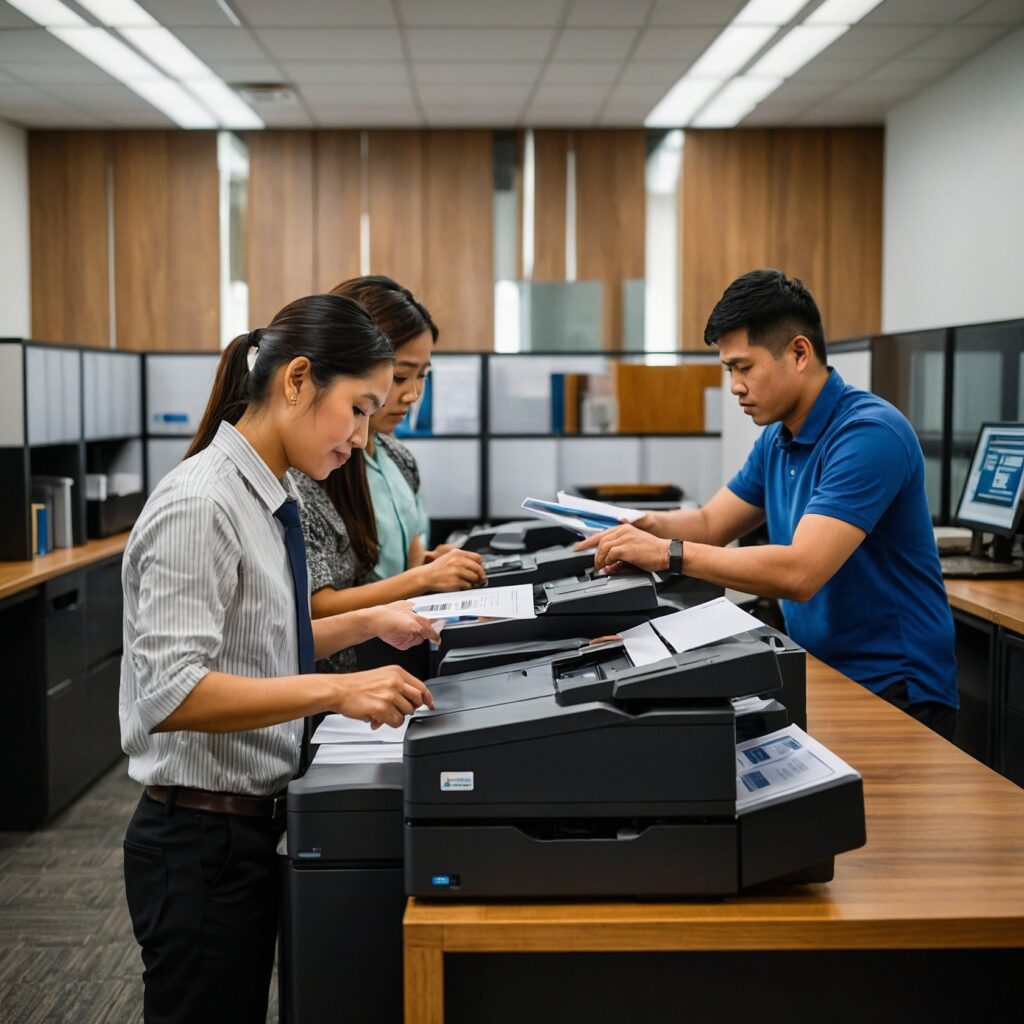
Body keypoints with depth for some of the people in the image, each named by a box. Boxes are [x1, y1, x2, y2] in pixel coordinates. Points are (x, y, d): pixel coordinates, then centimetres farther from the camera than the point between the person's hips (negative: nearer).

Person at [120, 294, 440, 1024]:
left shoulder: (270, 499, 6)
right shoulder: (201, 503, -20)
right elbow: (171, 694, -26)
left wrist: (367, 624, 9)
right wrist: (336, 692, -31)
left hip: (253, 827, 9)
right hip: (202, 840, -9)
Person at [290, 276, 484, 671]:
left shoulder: (397, 459, 9)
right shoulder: (301, 473, -13)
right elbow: (314, 608, -15)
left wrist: (433, 563, 1)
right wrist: (422, 578, -18)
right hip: (341, 677, -6)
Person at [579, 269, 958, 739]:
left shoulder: (869, 433, -20)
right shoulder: (776, 439, 8)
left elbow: (800, 572, -29)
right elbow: (710, 524, 16)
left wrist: (668, 553, -26)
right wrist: (648, 527, -5)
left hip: (894, 694, -8)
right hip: (820, 674, 8)